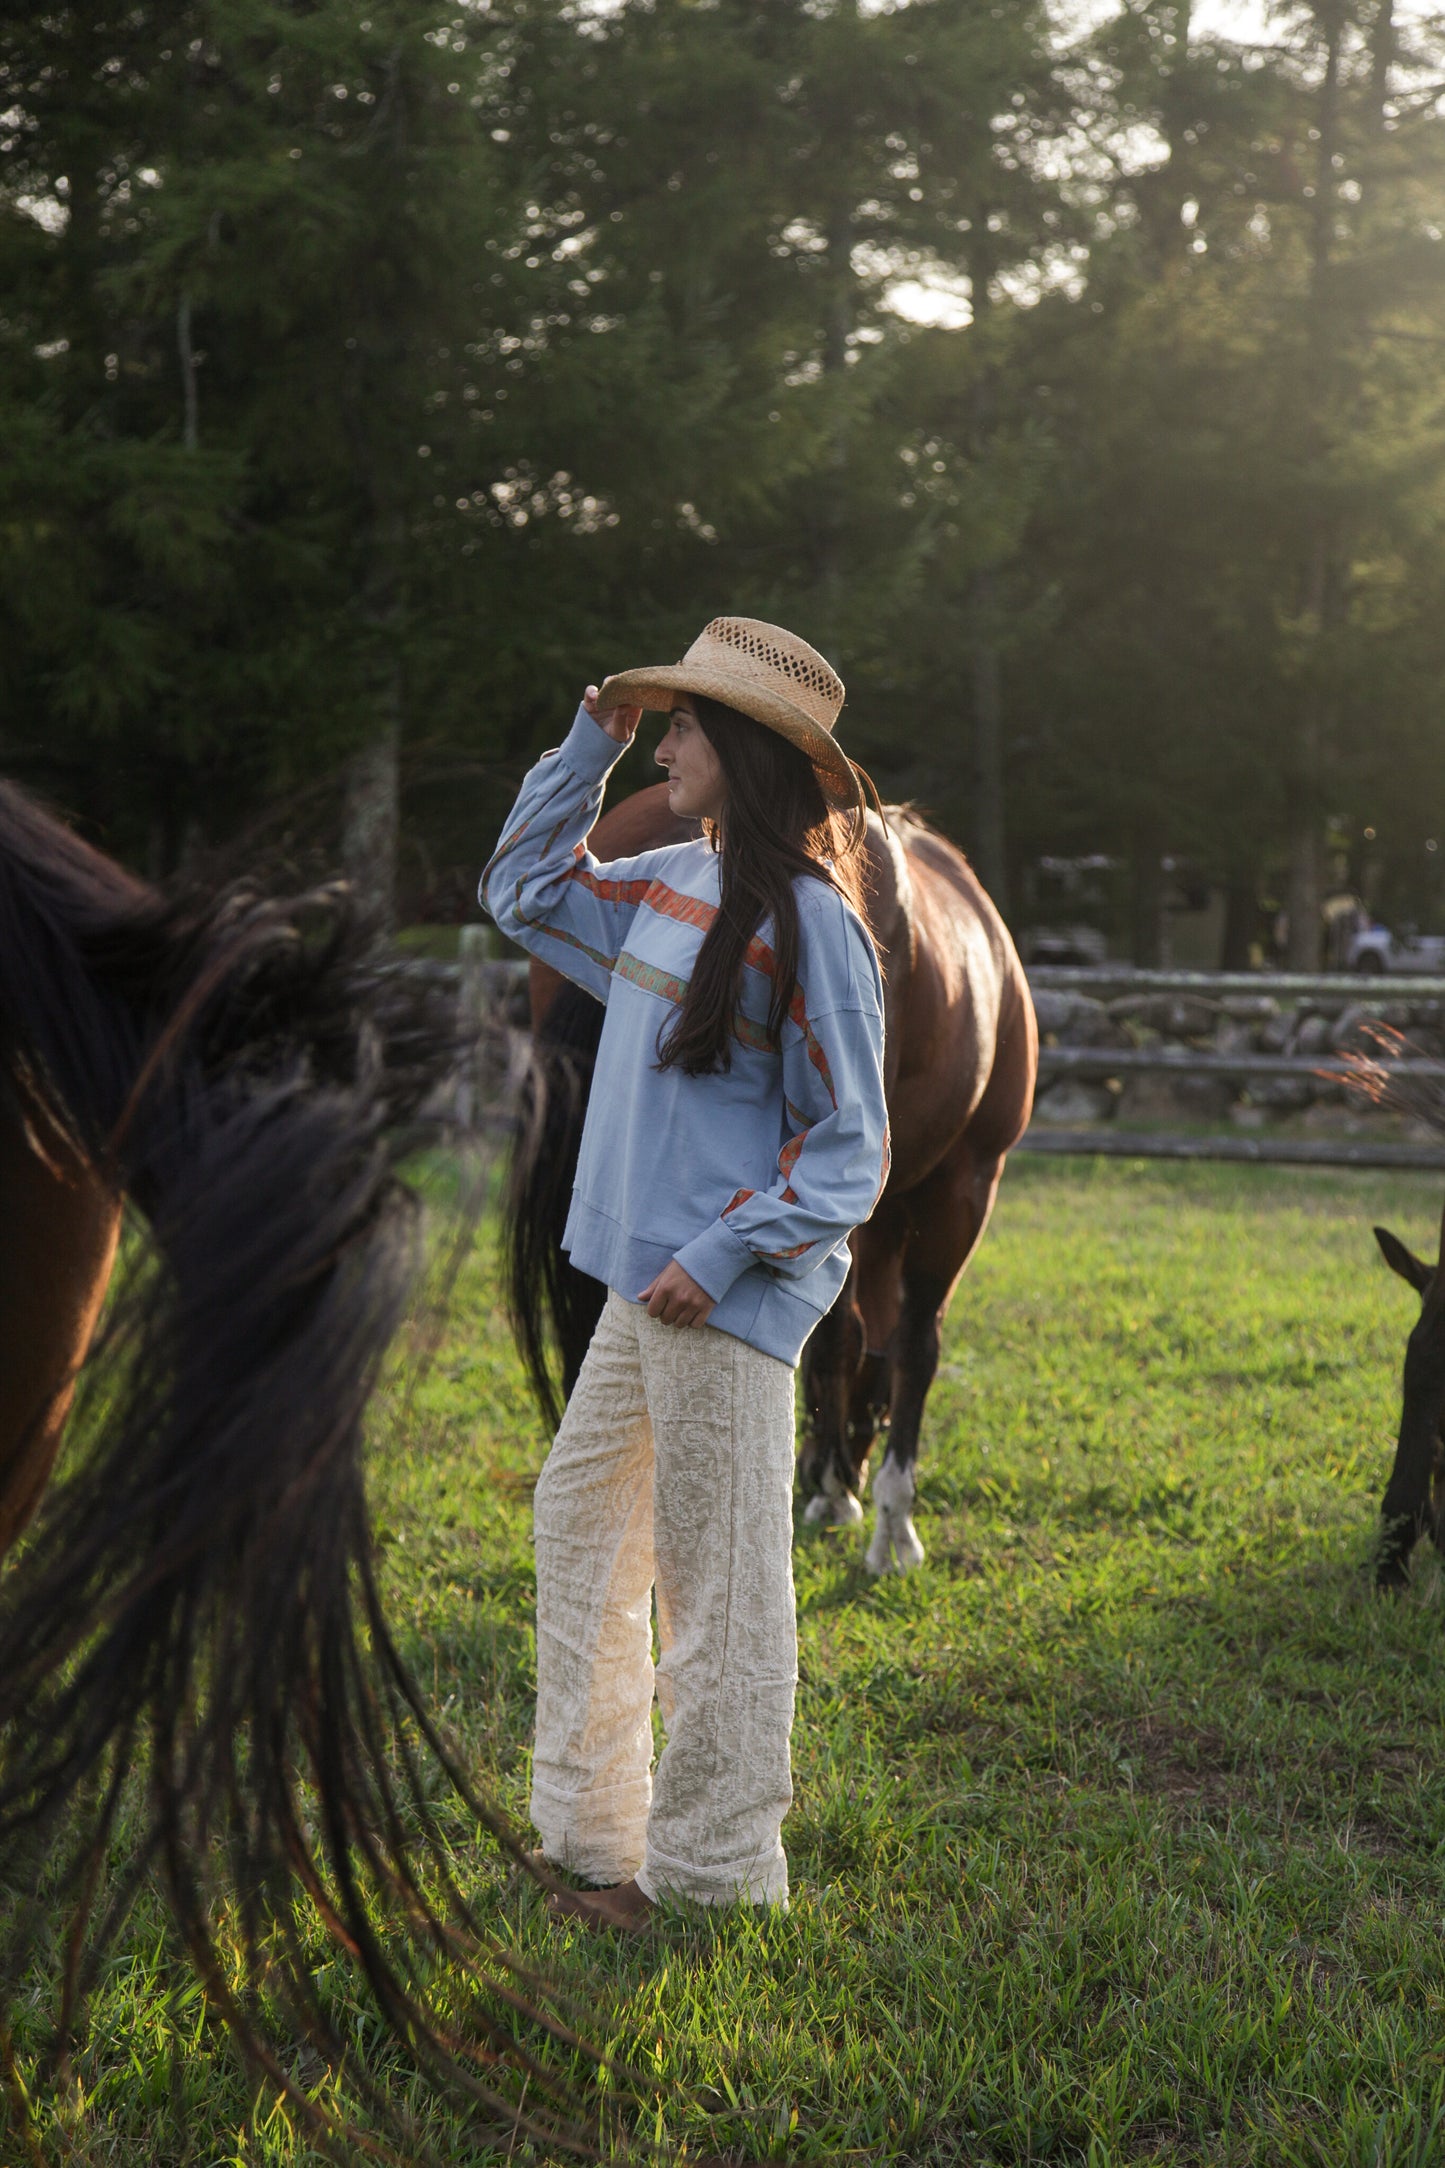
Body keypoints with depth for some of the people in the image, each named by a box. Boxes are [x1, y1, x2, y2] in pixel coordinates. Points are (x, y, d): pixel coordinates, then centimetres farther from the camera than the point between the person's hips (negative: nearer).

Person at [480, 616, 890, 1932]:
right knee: (580, 1523, 17)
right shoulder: (664, 886, 12)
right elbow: (521, 890, 28)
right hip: (646, 1283, 9)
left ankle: (714, 1872, 12)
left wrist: (726, 1253, -22)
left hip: (732, 1295, -9)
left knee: (715, 1581, -1)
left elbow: (851, 1148, -13)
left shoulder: (808, 922, -13)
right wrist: (588, 748, 17)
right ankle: (590, 1830, 28)